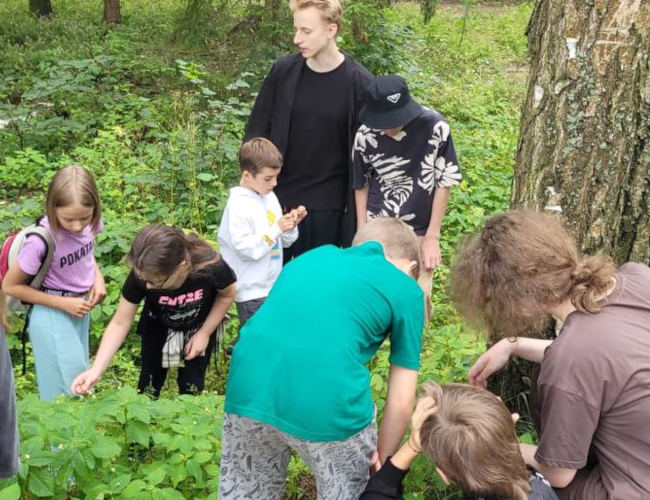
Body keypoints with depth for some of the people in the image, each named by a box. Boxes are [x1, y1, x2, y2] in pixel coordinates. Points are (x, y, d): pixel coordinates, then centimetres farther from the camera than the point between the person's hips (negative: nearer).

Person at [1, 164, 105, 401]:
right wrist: (64, 304, -17)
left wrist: (98, 277, -8)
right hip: (53, 315, -6)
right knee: (65, 392, 1)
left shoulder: (90, 223, -15)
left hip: (81, 308, 6)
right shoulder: (41, 241, -29)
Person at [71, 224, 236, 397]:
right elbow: (120, 323, -24)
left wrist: (205, 333, -15)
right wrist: (96, 370, -33)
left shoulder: (210, 267, -39)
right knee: (150, 384, 10)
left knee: (191, 388, 7)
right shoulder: (141, 275, -35)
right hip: (158, 329, 1)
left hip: (198, 329, -1)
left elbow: (227, 295, -14)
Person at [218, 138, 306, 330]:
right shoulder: (238, 206, -17)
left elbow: (284, 241, 15)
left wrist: (291, 225, -6)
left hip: (273, 284, 8)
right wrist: (277, 229, -23)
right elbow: (245, 248, -23)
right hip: (252, 291, -8)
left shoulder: (270, 197, 7)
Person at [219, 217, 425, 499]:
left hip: (248, 388, 5)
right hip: (328, 403, -4)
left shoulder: (312, 256, 27)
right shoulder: (406, 290, 15)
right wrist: (382, 460, 29)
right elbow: (401, 401, 14)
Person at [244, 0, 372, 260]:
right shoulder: (283, 70, -3)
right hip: (276, 196, 3)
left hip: (327, 204, -2)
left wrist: (356, 211, -6)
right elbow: (257, 130, 5)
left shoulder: (358, 82, -10)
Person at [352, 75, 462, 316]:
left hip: (419, 234, -1)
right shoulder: (365, 135, -13)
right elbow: (361, 185, 4)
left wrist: (432, 236, -4)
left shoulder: (434, 127, -18)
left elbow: (444, 182, -7)